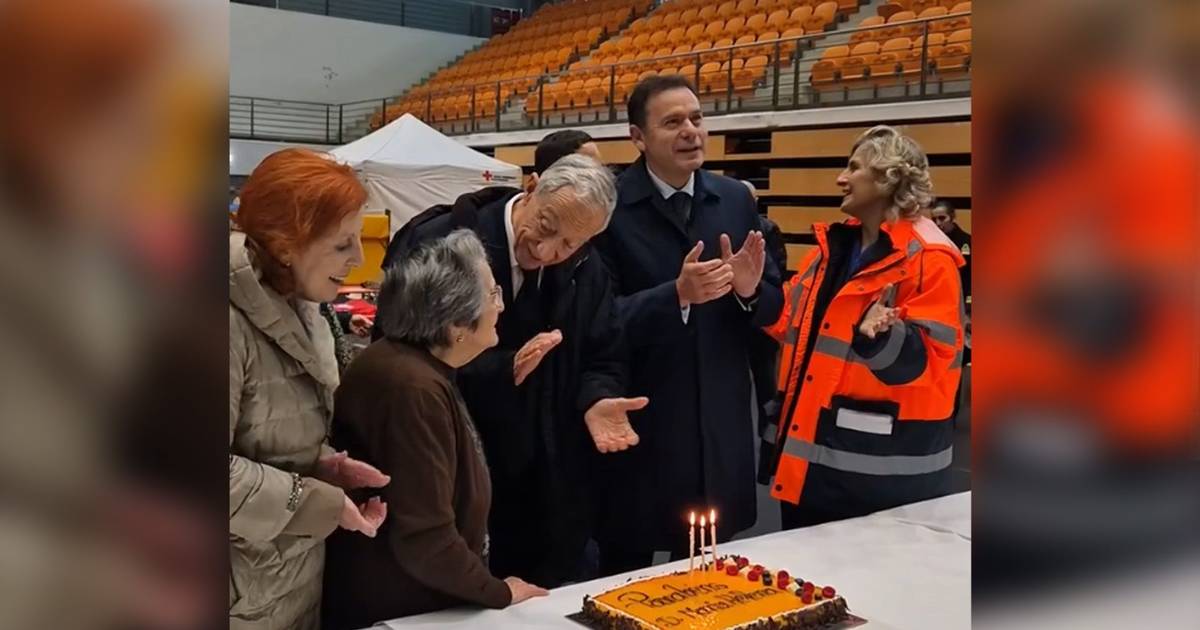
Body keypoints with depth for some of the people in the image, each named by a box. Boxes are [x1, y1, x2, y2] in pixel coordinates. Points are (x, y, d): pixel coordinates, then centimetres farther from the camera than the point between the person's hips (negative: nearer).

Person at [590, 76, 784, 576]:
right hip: (638, 424, -4)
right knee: (625, 575, 12)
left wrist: (749, 290, -15)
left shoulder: (736, 200, 4)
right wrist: (677, 294, -29)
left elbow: (772, 306, 7)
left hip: (720, 425, 4)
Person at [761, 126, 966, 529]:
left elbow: (932, 358, -18)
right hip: (814, 440, 8)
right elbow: (795, 323, 14)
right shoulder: (834, 245, 11)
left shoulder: (928, 259, -13)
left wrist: (883, 337, -36)